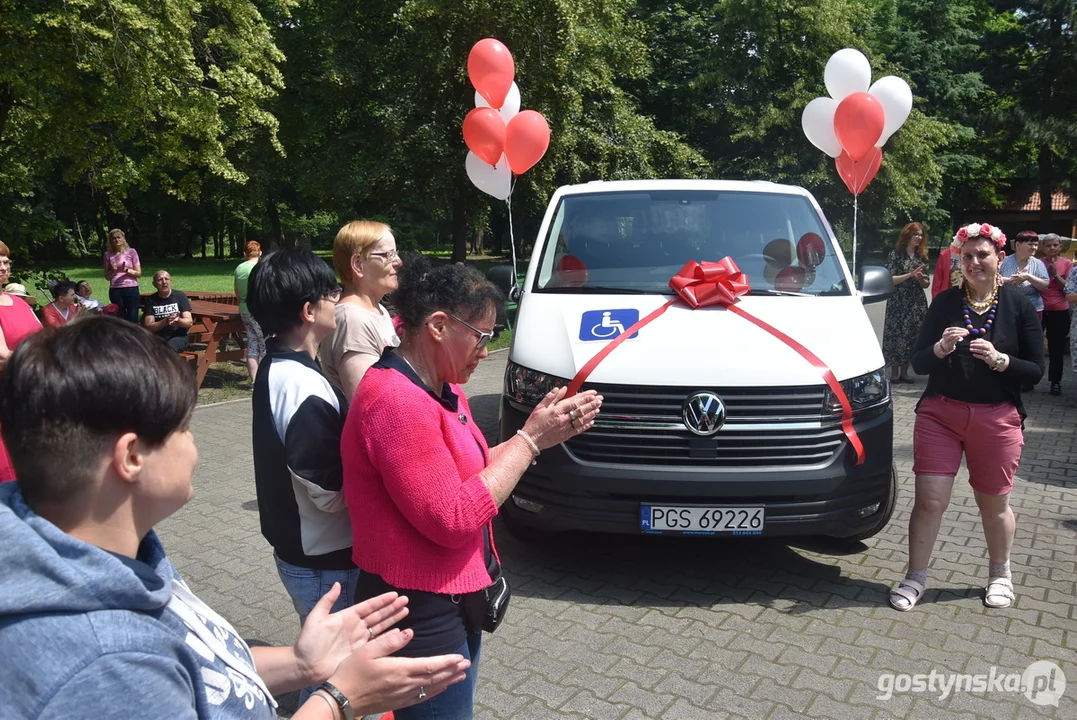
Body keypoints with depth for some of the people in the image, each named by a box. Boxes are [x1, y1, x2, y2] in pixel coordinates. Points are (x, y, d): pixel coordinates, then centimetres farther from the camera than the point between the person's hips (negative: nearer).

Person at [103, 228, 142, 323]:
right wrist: (113, 270, -10)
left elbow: (139, 273, 0)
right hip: (115, 291, 2)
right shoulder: (108, 255, 7)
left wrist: (126, 270, -16)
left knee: (133, 319, -6)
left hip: (131, 289, -2)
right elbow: (107, 277, 9)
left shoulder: (131, 252, 2)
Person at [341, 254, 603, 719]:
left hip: (453, 602, 9)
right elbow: (452, 520, -26)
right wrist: (530, 438, -21)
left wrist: (544, 431, -2)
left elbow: (473, 474, 10)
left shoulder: (441, 389, 5)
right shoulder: (397, 402, -26)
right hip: (420, 614, -9)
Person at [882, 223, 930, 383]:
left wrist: (921, 278, -11)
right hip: (898, 303, -4)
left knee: (912, 335, 3)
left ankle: (904, 372, 12)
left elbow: (926, 284, 11)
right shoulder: (895, 254, -3)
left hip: (917, 303, 4)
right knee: (896, 334, -4)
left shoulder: (922, 257, 10)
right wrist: (910, 274, -18)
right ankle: (894, 373, 3)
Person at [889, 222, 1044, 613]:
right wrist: (940, 348, -19)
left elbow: (1035, 371, -3)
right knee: (929, 500, -2)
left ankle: (1000, 575, 37)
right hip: (940, 414, 1)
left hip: (997, 419, 0)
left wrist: (999, 360, -20)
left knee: (994, 505, 12)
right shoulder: (945, 302, 1)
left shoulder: (1019, 305, -1)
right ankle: (915, 577, 15)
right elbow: (917, 363, 1)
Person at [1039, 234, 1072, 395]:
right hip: (1039, 309, 1)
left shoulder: (1067, 263, 0)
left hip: (1059, 312, -1)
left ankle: (1056, 381, 14)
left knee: (1056, 347, 6)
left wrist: (1056, 274, -14)